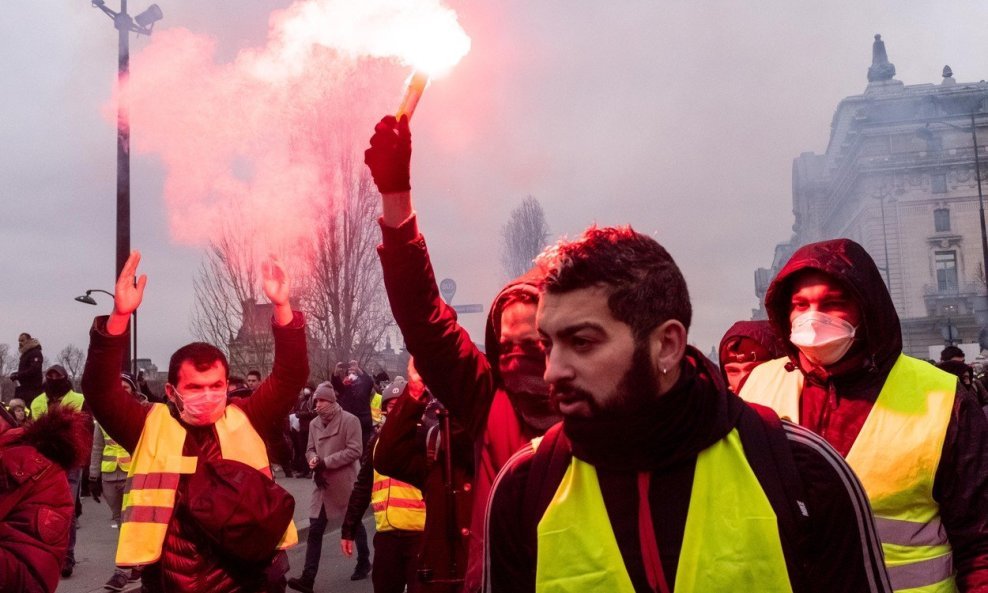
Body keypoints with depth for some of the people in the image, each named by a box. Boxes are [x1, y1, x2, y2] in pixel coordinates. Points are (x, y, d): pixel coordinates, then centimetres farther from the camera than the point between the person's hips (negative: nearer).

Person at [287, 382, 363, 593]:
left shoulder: (350, 420, -12)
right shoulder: (314, 423, 6)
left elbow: (355, 451, -17)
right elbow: (310, 449, 14)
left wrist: (325, 462, -20)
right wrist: (314, 459, -11)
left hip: (344, 483, -5)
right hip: (323, 483, 5)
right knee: (315, 531, -1)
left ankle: (364, 562, 35)